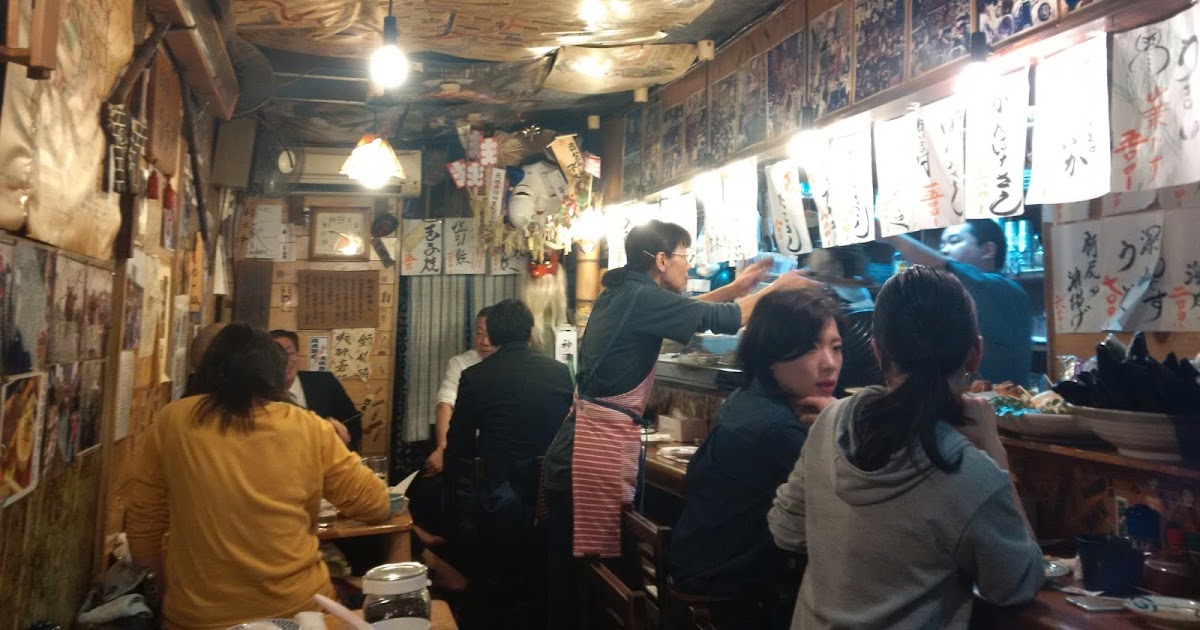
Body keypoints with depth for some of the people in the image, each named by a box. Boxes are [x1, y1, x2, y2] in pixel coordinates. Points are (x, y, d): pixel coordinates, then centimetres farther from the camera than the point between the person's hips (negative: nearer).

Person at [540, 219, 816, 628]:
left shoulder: (622, 294, 14)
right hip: (601, 446, -10)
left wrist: (738, 287, 29)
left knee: (570, 573, 16)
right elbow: (723, 319, -9)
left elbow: (683, 312, 29)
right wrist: (778, 288, 7)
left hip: (586, 441, 10)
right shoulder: (641, 298, -14)